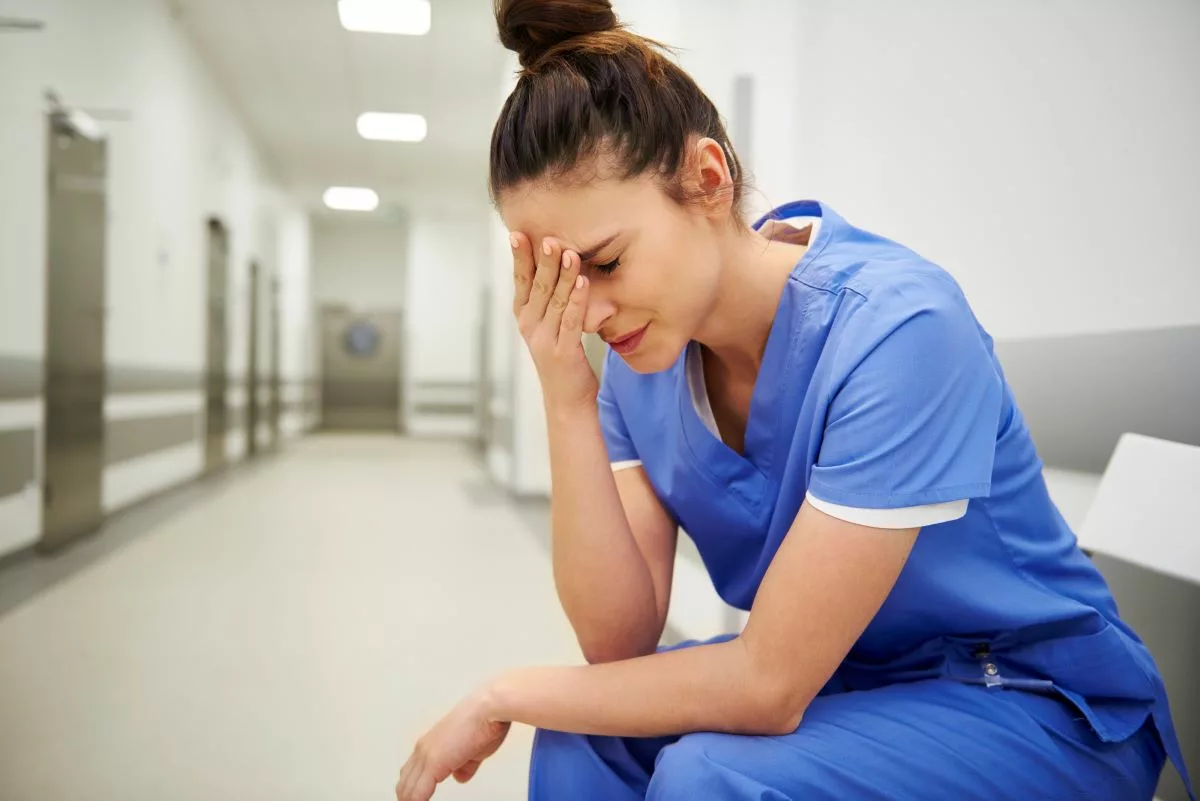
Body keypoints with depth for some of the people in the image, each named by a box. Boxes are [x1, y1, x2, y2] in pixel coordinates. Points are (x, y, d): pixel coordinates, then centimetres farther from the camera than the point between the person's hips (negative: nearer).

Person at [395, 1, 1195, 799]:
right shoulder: (640, 359, -8)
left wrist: (506, 694, -16)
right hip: (832, 678, 5)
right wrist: (567, 399, -23)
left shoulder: (895, 328, -29)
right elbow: (620, 640, -13)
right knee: (583, 730, -15)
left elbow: (768, 685, -26)